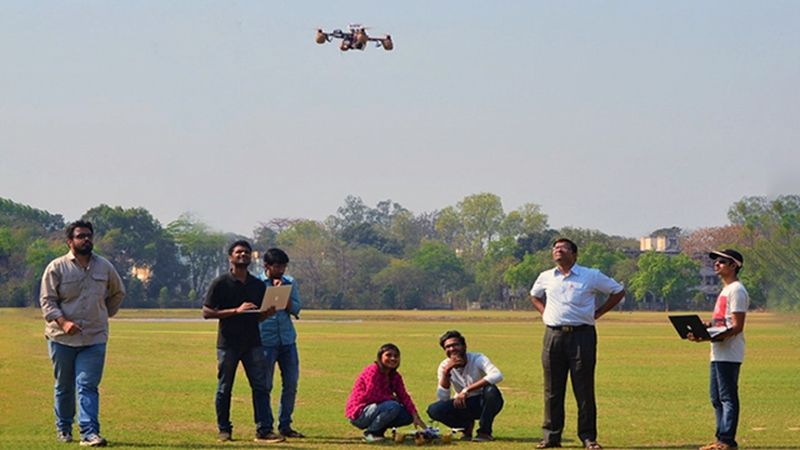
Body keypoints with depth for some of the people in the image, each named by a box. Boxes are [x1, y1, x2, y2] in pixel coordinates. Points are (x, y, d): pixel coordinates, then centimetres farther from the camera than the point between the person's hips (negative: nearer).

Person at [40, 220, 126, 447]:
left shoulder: (105, 267, 7)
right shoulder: (56, 267, -3)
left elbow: (118, 293, 24)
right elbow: (47, 300, -6)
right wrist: (63, 321, -20)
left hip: (94, 337, 1)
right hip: (62, 338, -1)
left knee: (88, 386, -8)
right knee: (64, 386, 11)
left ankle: (89, 433, -14)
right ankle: (63, 428, 27)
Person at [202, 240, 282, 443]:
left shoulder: (258, 285, 11)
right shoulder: (221, 283, -3)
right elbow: (207, 312, -9)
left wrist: (268, 313, -6)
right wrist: (236, 311, -18)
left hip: (252, 343, 3)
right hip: (228, 343, -3)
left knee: (260, 387, -5)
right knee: (224, 389, 4)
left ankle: (263, 430, -6)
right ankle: (224, 430, 16)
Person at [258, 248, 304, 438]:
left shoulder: (289, 282, 8)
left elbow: (295, 309, 1)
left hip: (288, 340, 4)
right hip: (266, 341, -4)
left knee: (291, 384, 3)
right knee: (265, 385, -1)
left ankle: (285, 425, 13)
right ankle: (266, 426, 8)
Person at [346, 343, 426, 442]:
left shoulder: (395, 377, 7)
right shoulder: (373, 370, -17)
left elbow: (404, 396, -3)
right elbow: (372, 395, -26)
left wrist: (415, 416, -15)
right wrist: (392, 398, -13)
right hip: (358, 413, -8)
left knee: (408, 415, 0)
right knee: (392, 406, -31)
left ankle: (379, 430, 7)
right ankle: (370, 433, -15)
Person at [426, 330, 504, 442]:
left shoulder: (477, 359, -19)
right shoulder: (444, 366, -8)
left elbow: (497, 376, -39)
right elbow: (443, 398, -15)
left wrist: (466, 390, -42)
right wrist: (446, 372, -28)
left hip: (484, 404, -3)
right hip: (463, 405, 3)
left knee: (491, 390, -37)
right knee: (434, 410, -22)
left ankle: (485, 432, -17)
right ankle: (467, 425, 4)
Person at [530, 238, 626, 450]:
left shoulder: (591, 276, 3)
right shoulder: (545, 277, 13)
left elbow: (618, 291, 9)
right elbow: (534, 296, 32)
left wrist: (597, 313, 3)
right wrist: (544, 313, 14)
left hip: (582, 335, -3)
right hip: (554, 335, 3)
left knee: (584, 389, -3)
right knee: (552, 389, 3)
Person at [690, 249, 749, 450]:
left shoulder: (736, 290, -12)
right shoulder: (726, 290, 20)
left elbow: (737, 327, -19)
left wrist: (709, 336, -28)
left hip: (729, 354, -11)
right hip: (719, 353, 11)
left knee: (728, 397, -8)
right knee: (717, 398, 13)